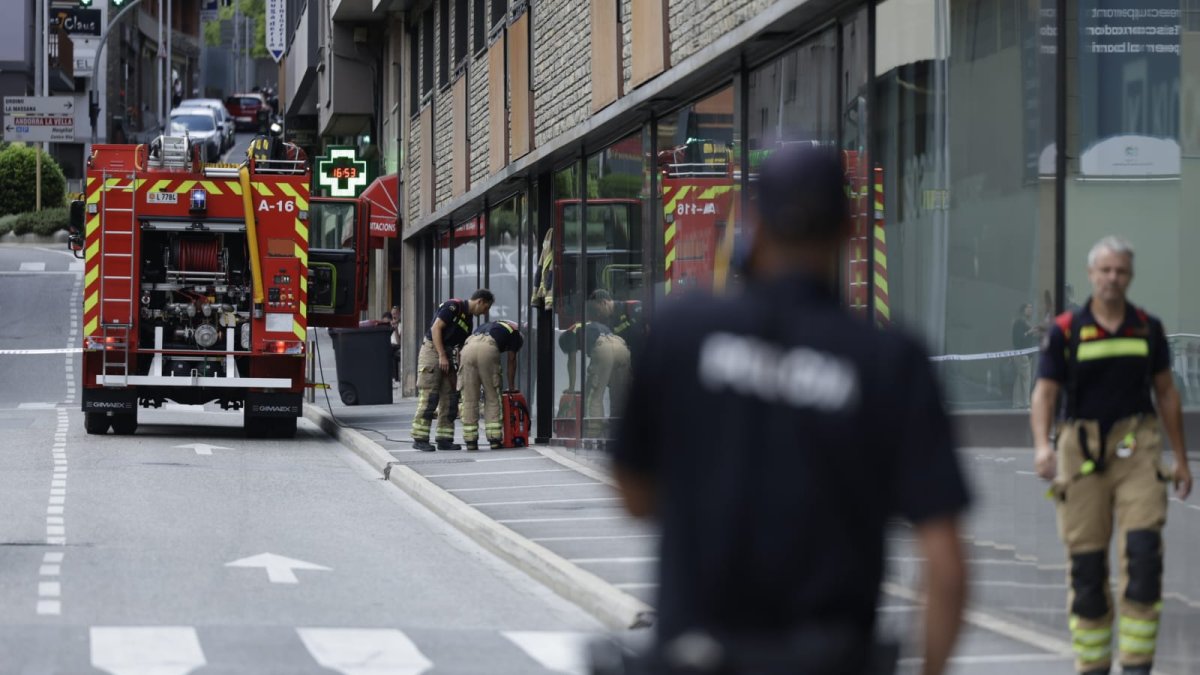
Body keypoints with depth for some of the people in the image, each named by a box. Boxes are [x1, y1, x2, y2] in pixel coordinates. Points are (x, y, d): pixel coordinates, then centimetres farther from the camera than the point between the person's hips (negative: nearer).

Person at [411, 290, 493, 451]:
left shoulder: (469, 319, 15)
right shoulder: (453, 306, -10)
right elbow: (436, 328, -16)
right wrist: (442, 356, -19)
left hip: (447, 356, 9)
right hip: (432, 350, -9)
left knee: (450, 398, 4)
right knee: (429, 396, -10)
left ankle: (445, 439, 7)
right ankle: (420, 438, -7)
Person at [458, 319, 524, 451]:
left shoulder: (488, 326, 40)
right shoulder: (515, 333, 26)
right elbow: (511, 360, 25)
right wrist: (511, 388, 34)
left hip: (468, 347, 4)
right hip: (488, 350, -4)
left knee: (469, 399, 10)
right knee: (492, 398, 9)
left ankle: (470, 440, 10)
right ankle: (494, 439, 6)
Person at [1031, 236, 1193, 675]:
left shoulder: (1148, 328, 8)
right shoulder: (1065, 331, 1)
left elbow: (1166, 393, 16)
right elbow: (1044, 394, -2)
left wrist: (1180, 458, 16)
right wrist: (1042, 445, -19)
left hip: (1136, 445, 1)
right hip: (1081, 446, -1)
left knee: (1143, 552, -13)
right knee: (1086, 563, 2)